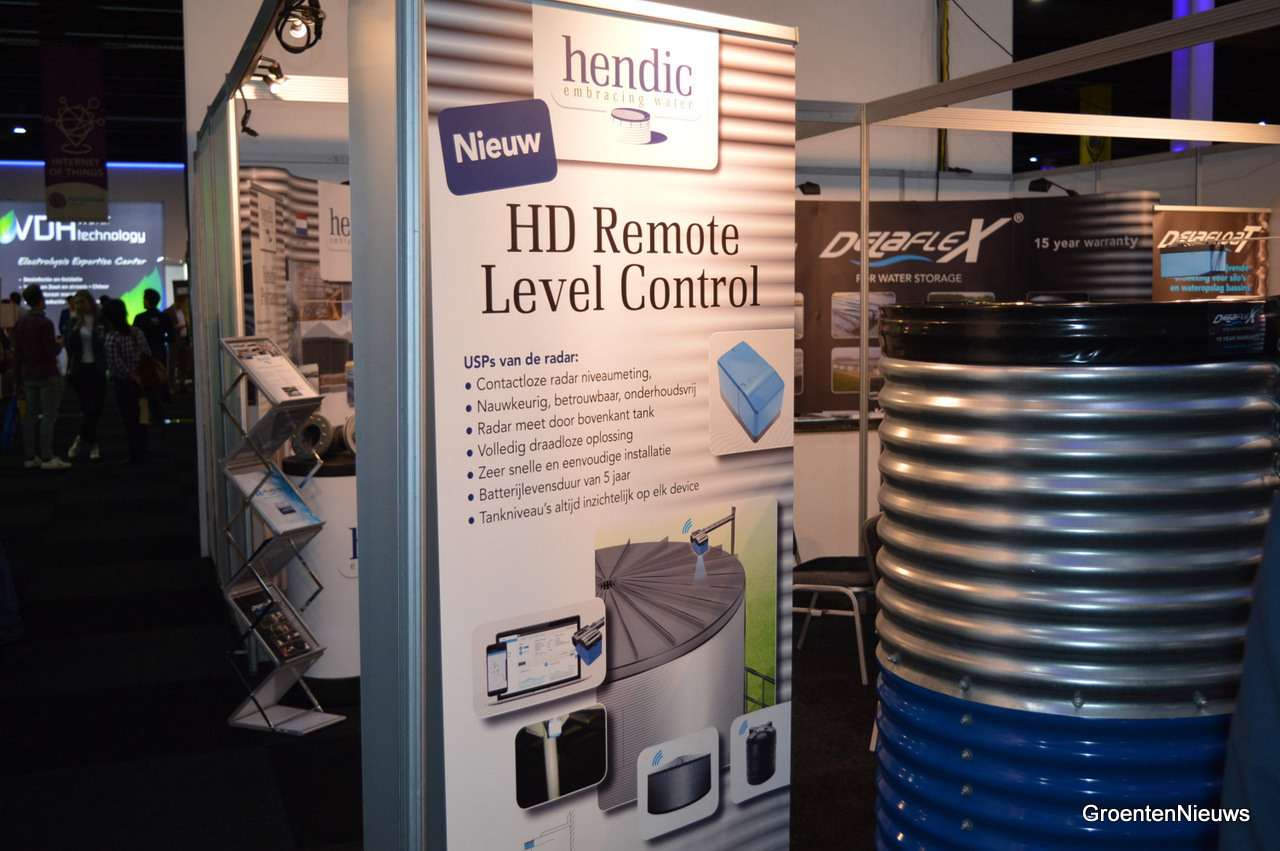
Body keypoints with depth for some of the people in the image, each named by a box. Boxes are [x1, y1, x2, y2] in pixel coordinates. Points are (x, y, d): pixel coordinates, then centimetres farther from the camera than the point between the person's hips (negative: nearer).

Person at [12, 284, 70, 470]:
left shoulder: (20, 324, 9)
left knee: (30, 417, 10)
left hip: (29, 376, 7)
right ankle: (47, 458, -7)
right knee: (48, 416, -5)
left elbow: (17, 353, 12)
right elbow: (52, 350, -16)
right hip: (47, 375, -7)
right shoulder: (45, 323, -13)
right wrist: (59, 343, 5)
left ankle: (30, 457, 14)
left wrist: (18, 378, 17)